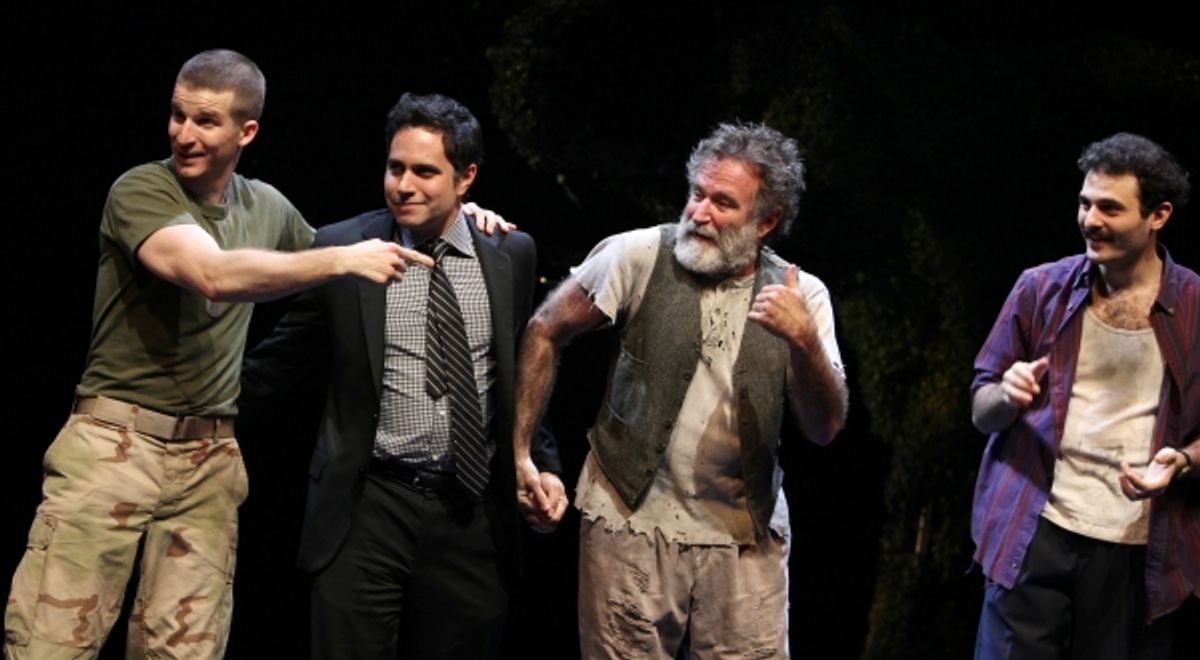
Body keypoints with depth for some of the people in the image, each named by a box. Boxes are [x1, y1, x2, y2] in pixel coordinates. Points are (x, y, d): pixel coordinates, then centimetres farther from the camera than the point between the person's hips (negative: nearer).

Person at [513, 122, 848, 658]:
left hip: (745, 533, 2)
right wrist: (520, 454, -1)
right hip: (632, 520, -1)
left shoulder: (800, 295, 1)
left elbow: (824, 428, -3)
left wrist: (803, 340, -20)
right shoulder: (639, 256, -5)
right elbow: (544, 333, 2)